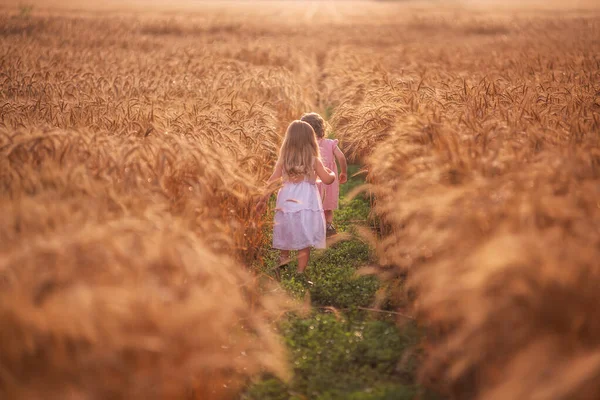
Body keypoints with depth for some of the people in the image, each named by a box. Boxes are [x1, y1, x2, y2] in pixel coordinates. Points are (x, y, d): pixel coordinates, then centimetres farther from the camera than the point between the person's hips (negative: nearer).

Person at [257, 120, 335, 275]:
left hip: (286, 203, 2)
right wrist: (332, 173, 19)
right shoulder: (313, 160, -2)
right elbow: (327, 180, -3)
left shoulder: (283, 160, 3)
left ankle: (283, 259, 26)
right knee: (304, 242, 2)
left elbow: (272, 181, 0)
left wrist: (263, 199, 6)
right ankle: (300, 272, 2)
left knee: (286, 240, 19)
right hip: (307, 205, -2)